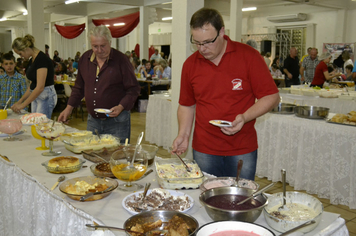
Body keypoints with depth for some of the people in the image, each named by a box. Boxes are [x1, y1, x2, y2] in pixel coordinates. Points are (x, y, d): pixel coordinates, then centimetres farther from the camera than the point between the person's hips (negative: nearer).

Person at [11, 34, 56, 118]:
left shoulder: (42, 59, -18)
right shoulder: (31, 60, 11)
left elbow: (40, 87, -23)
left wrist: (23, 105, -18)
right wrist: (20, 101, 12)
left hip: (46, 96, -9)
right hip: (35, 96, 9)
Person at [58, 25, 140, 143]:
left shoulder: (121, 60, -9)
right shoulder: (85, 58, 6)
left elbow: (133, 89, -6)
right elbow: (79, 87, 17)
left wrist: (121, 107, -20)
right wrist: (69, 107, 10)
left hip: (116, 122, -5)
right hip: (93, 120, 5)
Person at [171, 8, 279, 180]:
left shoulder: (248, 56, -7)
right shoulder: (190, 64, 3)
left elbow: (271, 97, -5)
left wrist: (244, 117, -19)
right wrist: (183, 135, 0)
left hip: (242, 151, -2)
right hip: (204, 151, 2)